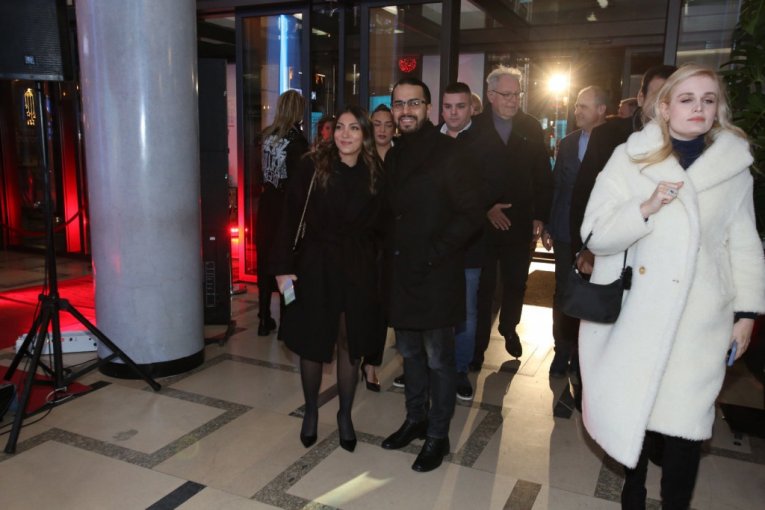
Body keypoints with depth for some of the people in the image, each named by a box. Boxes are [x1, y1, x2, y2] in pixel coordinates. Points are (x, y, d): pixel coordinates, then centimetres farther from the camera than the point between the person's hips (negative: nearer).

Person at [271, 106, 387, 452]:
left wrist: (377, 265, 0)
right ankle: (311, 411, 33)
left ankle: (345, 416, 30)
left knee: (350, 344, 11)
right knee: (312, 343, 10)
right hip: (316, 267, -2)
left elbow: (379, 227, 6)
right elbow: (290, 218, -8)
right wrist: (283, 267, -11)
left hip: (360, 271, 2)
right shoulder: (313, 167, -9)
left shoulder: (374, 174, -1)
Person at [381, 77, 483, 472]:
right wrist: (390, 248, 5)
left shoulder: (448, 153, -10)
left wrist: (434, 254, -17)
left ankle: (437, 435, 21)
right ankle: (416, 419, 35)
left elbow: (471, 213, -13)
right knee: (410, 352, 18)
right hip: (400, 273, 7)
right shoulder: (394, 155, 12)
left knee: (438, 358, 5)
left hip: (436, 276, -7)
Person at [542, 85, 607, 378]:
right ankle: (563, 352, 20)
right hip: (565, 233, 4)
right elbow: (555, 185, 10)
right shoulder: (567, 143, 9)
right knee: (563, 294, 8)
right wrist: (547, 226, 7)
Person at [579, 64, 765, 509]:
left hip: (698, 318, 1)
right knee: (631, 410, 12)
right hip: (634, 312, 0)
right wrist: (645, 208, -22)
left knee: (686, 420, 4)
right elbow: (594, 234, -7)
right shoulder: (630, 158, -3)